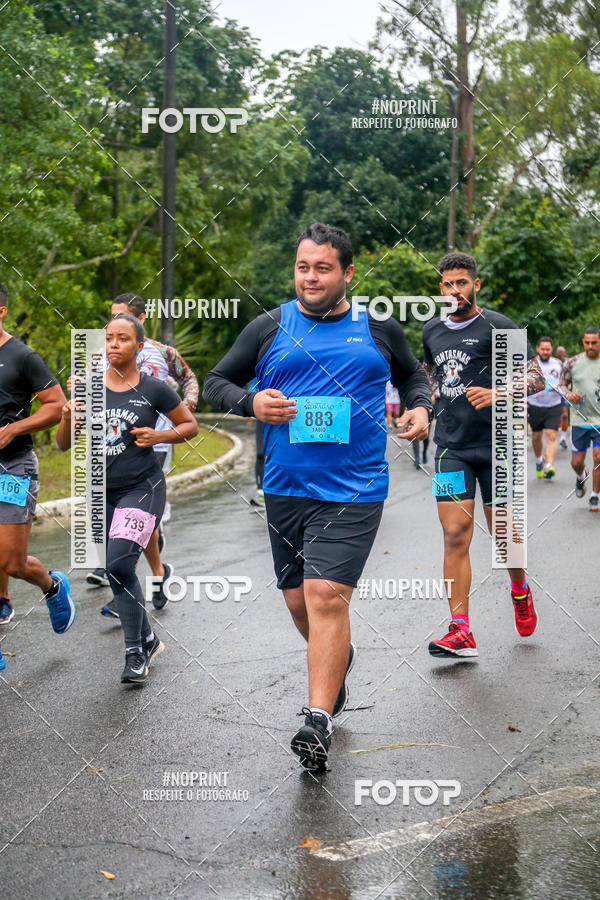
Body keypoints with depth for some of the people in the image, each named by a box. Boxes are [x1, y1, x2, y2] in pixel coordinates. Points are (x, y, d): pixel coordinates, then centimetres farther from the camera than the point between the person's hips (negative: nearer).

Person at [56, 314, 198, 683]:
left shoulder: (154, 389, -6)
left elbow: (191, 425, 6)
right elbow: (64, 444, 7)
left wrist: (158, 436, -12)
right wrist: (69, 417, -15)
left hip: (142, 488, -5)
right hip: (102, 490, 5)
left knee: (118, 564, -20)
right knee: (120, 572, 11)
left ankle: (135, 652, -6)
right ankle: (148, 640, 32)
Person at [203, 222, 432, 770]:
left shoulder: (380, 330, 7)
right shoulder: (269, 328, 6)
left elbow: (413, 376, 23)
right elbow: (216, 382, 11)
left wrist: (421, 408, 2)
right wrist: (251, 402, -9)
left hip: (354, 491, -3)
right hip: (285, 488, 3)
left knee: (327, 596, -15)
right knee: (299, 600, 12)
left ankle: (319, 719, -10)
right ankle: (338, 657, 43)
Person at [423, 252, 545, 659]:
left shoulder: (497, 326, -4)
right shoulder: (432, 331, 11)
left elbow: (537, 378, -7)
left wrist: (497, 393, -23)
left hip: (496, 445, -3)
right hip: (452, 446, 3)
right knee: (455, 535, -8)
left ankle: (520, 589, 39)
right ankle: (461, 632, -8)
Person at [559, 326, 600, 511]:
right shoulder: (572, 363, 1)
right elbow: (563, 385, 13)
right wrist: (569, 395, -8)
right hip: (579, 419, 1)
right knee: (576, 462, 5)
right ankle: (581, 476, 42)